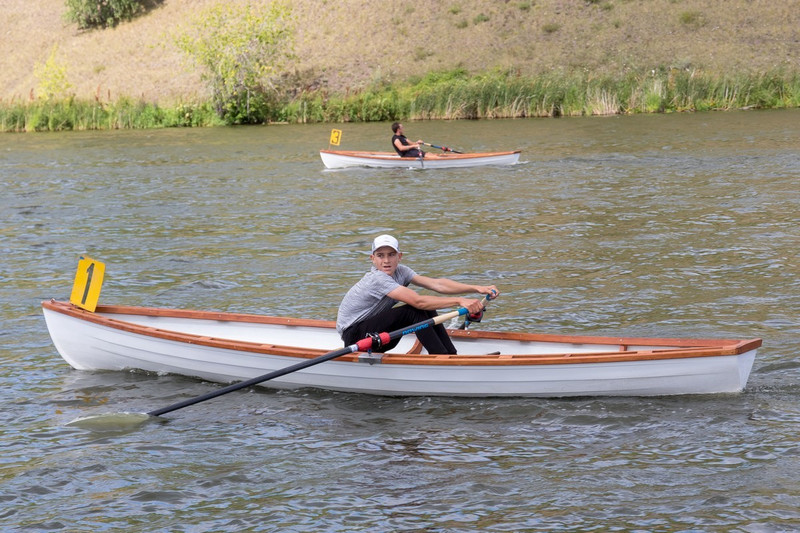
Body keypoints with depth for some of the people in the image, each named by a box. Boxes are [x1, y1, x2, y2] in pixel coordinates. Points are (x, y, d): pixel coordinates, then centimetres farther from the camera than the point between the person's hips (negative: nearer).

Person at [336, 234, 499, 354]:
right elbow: (417, 301, -35)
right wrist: (460, 301, -39)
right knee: (414, 310, -25)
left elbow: (437, 284, -11)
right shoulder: (377, 279, -26)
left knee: (427, 308, -7)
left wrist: (476, 288, -22)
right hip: (353, 336, -8)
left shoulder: (400, 271, -1)